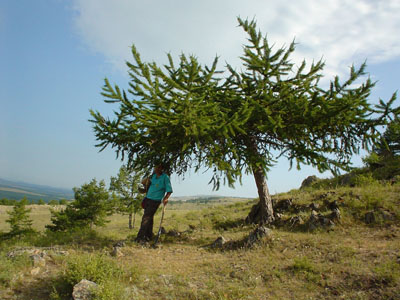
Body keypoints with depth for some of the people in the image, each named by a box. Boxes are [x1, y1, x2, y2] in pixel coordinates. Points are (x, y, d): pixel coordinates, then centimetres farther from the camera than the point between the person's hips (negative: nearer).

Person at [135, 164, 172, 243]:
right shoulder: (153, 175, 8)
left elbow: (169, 190, -14)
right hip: (148, 198, 6)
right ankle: (148, 236, 22)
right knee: (149, 218, 13)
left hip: (155, 201, -6)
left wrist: (166, 198, -28)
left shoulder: (165, 177, -10)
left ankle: (140, 237, -11)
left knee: (146, 218, -11)